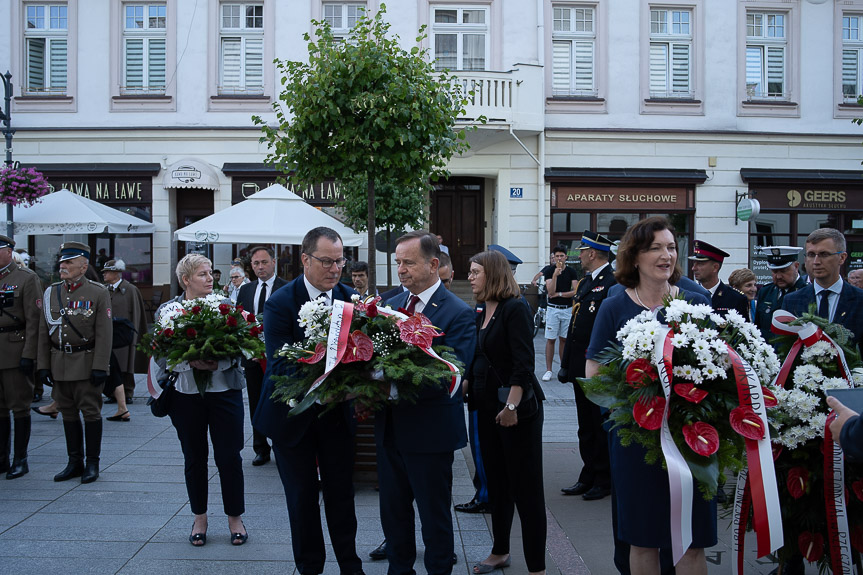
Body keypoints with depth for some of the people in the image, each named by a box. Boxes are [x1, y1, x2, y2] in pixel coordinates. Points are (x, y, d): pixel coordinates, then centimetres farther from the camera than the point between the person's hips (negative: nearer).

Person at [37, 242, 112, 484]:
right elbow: (44, 332, 11)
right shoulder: (51, 293, 9)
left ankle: (92, 464, 11)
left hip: (87, 362, -5)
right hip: (59, 363, 5)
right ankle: (74, 462, 22)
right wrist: (42, 365, 5)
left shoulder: (98, 292, -5)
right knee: (68, 413, 11)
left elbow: (104, 334, -10)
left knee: (91, 413, 1)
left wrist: (100, 367, -15)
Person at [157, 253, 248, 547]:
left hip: (224, 391, 0)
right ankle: (199, 518, 27)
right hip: (185, 394, 1)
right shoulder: (167, 310, 1)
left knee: (229, 457, 3)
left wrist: (218, 363, -20)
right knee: (194, 458, 11)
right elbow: (162, 356, -3)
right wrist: (191, 362, -20)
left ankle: (235, 518, 19)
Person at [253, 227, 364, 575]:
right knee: (303, 497, 11)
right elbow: (279, 366, -23)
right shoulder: (280, 303, -16)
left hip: (337, 412, 3)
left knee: (341, 493, 12)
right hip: (294, 413, -3)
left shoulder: (349, 298, -3)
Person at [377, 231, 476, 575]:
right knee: (393, 509, 20)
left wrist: (399, 384, -30)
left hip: (430, 430, -6)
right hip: (390, 427, 6)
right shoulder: (392, 304, 7)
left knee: (434, 514, 10)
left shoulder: (458, 313, -14)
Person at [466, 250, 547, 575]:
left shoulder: (514, 310, -13)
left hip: (517, 410, -8)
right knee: (496, 482, 17)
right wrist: (464, 385, 6)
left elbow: (524, 363, -21)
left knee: (526, 487, -1)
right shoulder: (481, 314, 11)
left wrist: (512, 406, -27)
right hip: (487, 408, 8)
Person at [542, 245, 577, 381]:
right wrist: (555, 275, -25)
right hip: (553, 308, -1)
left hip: (567, 309, 2)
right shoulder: (549, 271, -2)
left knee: (564, 339, 8)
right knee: (550, 339, -1)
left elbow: (575, 291, -5)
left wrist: (559, 294, -11)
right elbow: (551, 291, -14)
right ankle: (548, 370, 2)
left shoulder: (571, 272, 3)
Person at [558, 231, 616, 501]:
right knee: (586, 427, 15)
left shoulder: (613, 283, -14)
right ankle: (588, 476, 25)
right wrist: (566, 363, 15)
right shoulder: (585, 283, 15)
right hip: (581, 368, 9)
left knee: (602, 426, 3)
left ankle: (604, 481, 14)